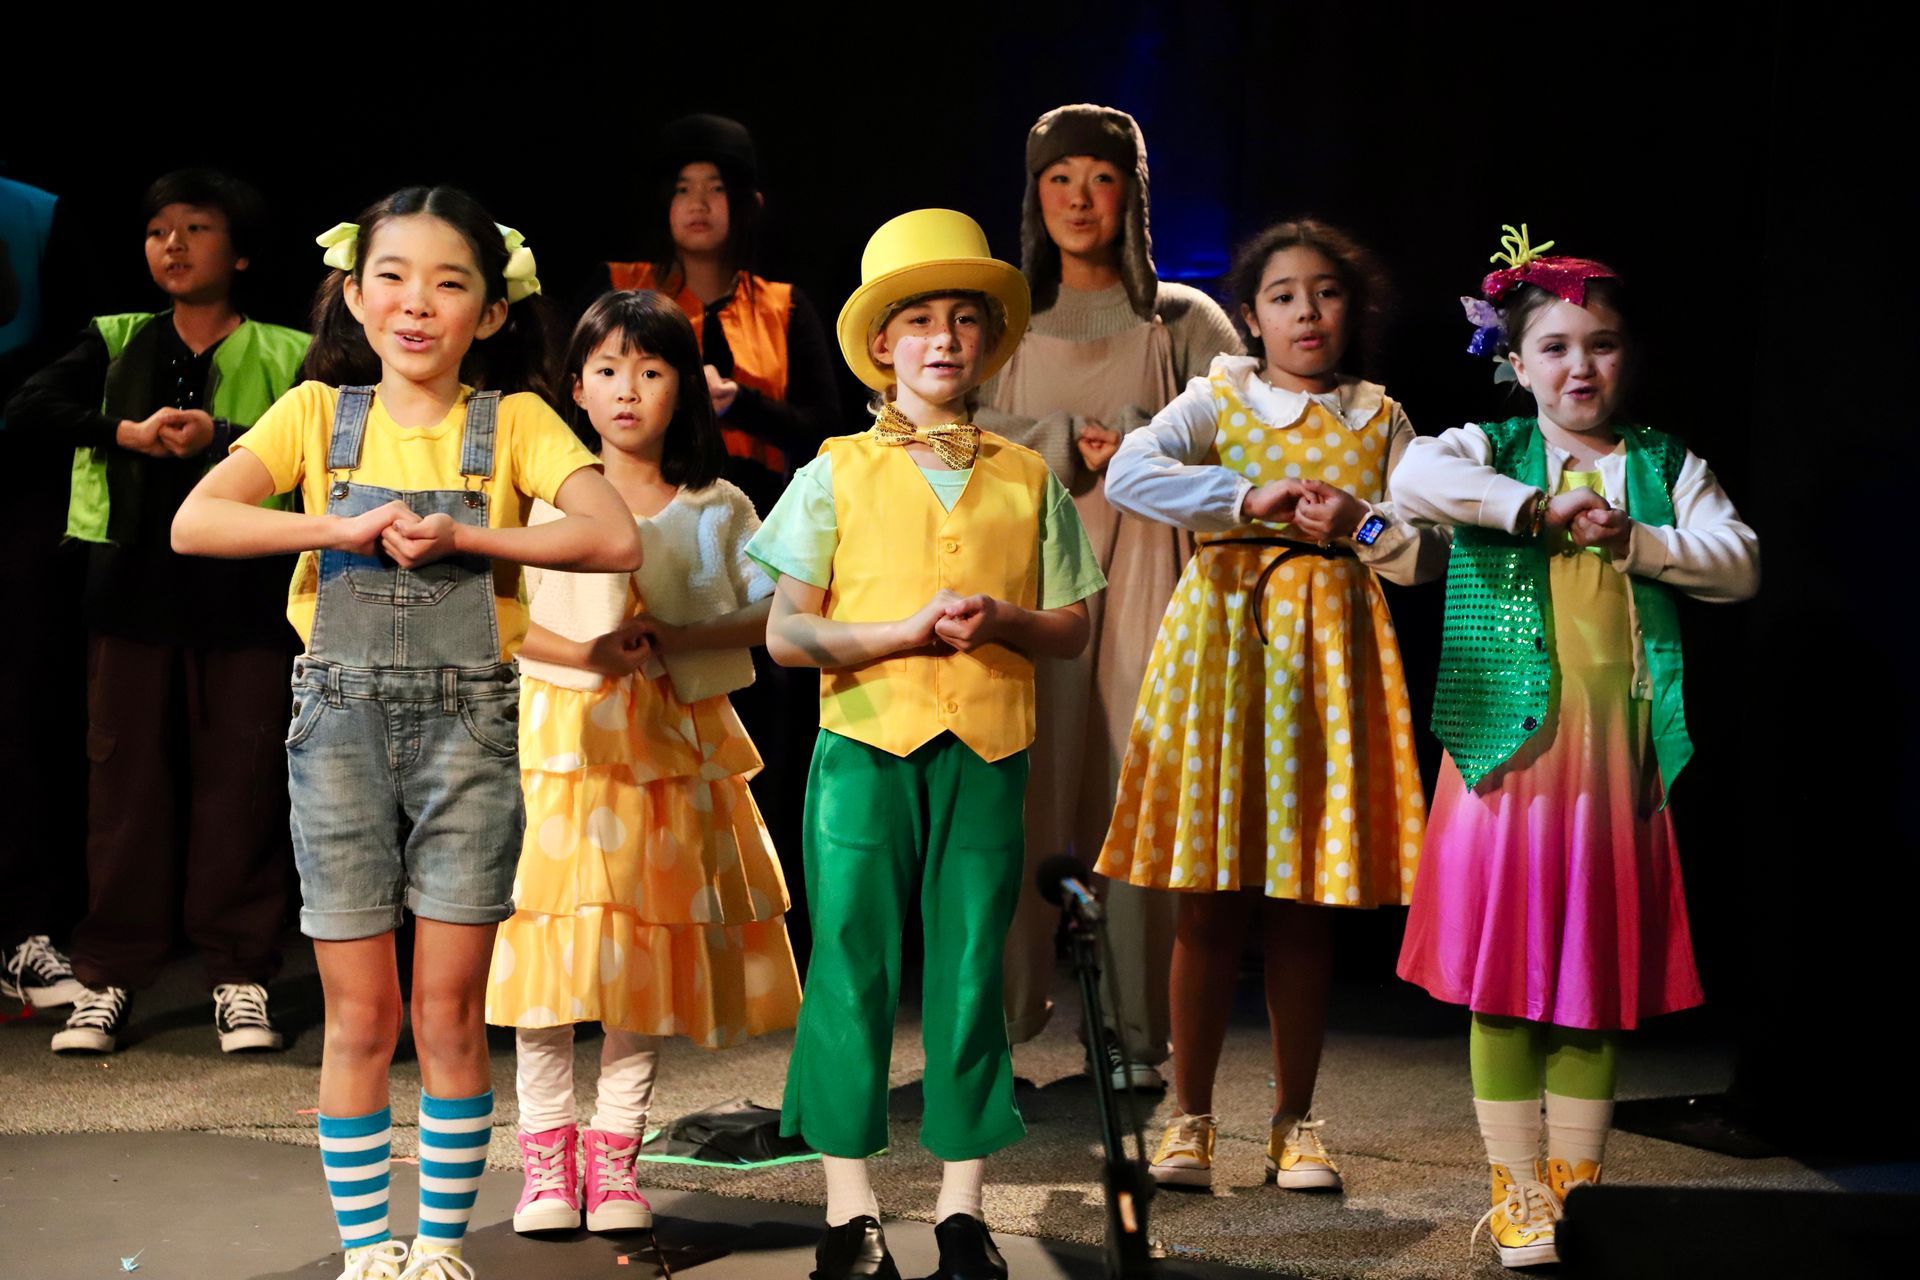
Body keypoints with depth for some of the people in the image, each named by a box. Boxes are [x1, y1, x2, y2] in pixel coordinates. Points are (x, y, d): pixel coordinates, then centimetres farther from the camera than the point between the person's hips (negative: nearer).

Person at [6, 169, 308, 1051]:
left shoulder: (282, 355, 4)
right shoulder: (116, 344, 11)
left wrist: (222, 438, -20)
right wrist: (128, 433, -14)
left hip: (242, 592, -2)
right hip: (133, 590, 2)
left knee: (238, 781, 1)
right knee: (126, 776, 5)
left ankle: (240, 976, 11)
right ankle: (108, 976, 14)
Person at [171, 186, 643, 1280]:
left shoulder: (513, 420, 2)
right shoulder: (319, 411, 5)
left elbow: (617, 540, -13)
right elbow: (195, 522, -7)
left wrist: (457, 534, -16)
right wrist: (344, 528, -16)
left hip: (466, 728, -1)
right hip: (342, 726, 1)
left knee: (450, 1015, 3)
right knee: (360, 1019, 5)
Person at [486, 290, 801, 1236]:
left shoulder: (717, 507, 7)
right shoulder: (548, 495, 4)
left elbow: (771, 608, -1)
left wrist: (678, 641, -15)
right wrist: (585, 653, -17)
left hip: (674, 745, 1)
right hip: (564, 739, -1)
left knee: (653, 939, 4)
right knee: (554, 938, -3)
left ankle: (614, 1151, 16)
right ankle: (546, 1154, 9)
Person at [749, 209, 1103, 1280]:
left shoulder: (1029, 481, 10)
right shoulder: (837, 474, 4)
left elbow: (1073, 630, 11)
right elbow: (786, 633, -1)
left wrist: (1004, 619, -11)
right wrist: (907, 631, -14)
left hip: (989, 756, 2)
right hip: (865, 748, -1)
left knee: (973, 972, 3)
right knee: (853, 969, -2)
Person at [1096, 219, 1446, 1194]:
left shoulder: (1381, 420, 13)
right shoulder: (1219, 399, 6)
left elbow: (1430, 554, 6)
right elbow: (1127, 473, -13)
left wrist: (1363, 525, -13)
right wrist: (1247, 498, -21)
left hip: (1331, 651, 2)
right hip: (1226, 638, -2)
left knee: (1306, 912, 4)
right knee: (1209, 906, -2)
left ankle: (1294, 1123, 15)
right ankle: (1190, 1120, 9)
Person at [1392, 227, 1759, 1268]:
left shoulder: (1666, 467, 12)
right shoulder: (1490, 450, 5)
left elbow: (1737, 561, 0)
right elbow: (1412, 479, -17)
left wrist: (1631, 539, -13)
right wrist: (1541, 507, -18)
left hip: (1618, 761, 2)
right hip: (1510, 751, -2)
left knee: (1600, 977, 7)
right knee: (1503, 972, 0)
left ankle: (1576, 1182, 20)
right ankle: (1516, 1192, 11)